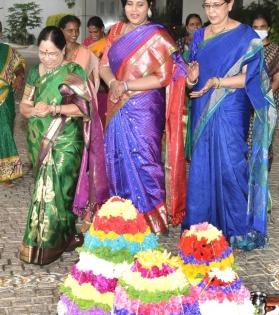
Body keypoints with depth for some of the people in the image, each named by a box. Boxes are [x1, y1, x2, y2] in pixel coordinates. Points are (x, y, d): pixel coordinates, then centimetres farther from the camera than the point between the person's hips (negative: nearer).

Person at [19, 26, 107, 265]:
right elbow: (23, 105, 10)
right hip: (39, 142, 5)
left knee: (52, 189, -8)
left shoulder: (74, 72, -5)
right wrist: (33, 110, -13)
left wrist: (53, 108, -24)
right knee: (48, 188, 8)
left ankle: (47, 245, 2)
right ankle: (64, 237, 20)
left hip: (64, 143, -5)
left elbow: (83, 107, -13)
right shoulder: (35, 72, 10)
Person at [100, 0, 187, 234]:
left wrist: (126, 86, -15)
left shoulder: (156, 36, -7)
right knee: (118, 159, 11)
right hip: (118, 108, 6)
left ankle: (151, 220, 11)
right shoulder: (117, 30, 10)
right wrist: (113, 83, -12)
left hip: (144, 109, -6)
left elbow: (163, 77, -12)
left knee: (141, 161, -3)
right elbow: (104, 65, 9)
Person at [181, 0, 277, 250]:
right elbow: (192, 77, 14)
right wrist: (192, 79, -10)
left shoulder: (245, 36, -4)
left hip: (230, 113, -5)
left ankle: (239, 229, 7)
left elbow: (248, 78, -10)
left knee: (230, 166, -6)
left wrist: (216, 82, -23)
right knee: (200, 166, 6)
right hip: (202, 111, 5)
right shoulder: (199, 36, 12)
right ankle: (201, 224, 17)